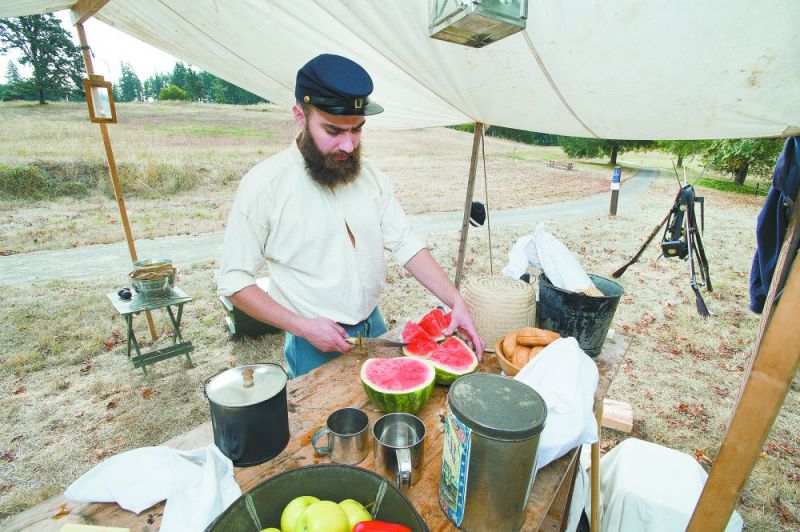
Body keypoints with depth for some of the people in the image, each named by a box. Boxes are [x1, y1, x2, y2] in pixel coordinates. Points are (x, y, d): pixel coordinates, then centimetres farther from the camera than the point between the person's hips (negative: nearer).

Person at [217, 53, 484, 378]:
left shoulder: (372, 176, -3)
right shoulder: (263, 185, -16)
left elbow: (406, 245, -4)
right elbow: (234, 280, -11)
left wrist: (456, 300, -14)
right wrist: (301, 326, -20)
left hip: (374, 327, 5)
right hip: (314, 345, -4)